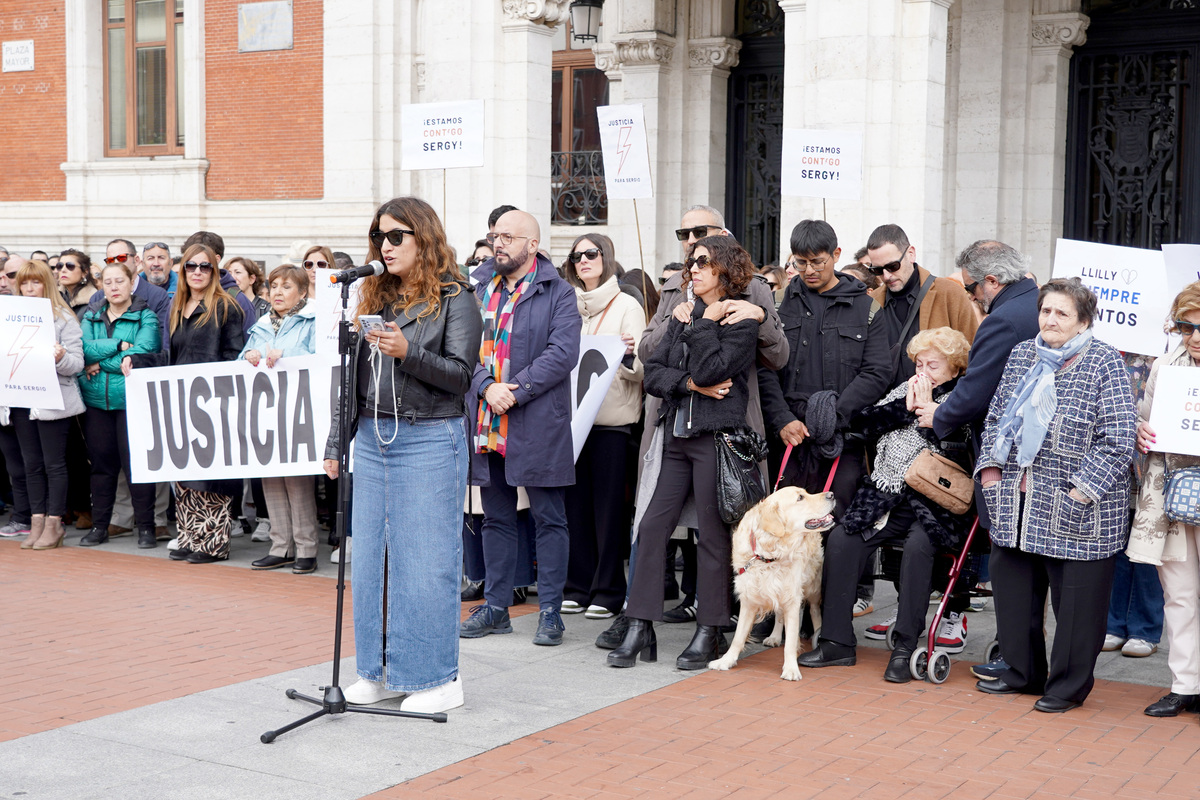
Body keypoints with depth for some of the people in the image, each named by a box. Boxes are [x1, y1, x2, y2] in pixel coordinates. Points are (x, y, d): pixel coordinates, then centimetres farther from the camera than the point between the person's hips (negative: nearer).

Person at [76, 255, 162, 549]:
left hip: (132, 400, -4)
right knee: (101, 463, 9)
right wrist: (119, 345, -15)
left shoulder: (146, 317, 0)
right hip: (96, 400, 4)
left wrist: (101, 362, -11)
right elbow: (84, 348, -5)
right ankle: (99, 525, 17)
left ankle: (145, 527, 6)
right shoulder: (91, 317, 12)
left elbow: (142, 354, -14)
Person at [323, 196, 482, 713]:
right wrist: (336, 442, 15)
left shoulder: (454, 299, -4)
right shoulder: (374, 297, 14)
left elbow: (460, 375, -11)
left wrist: (407, 352, -24)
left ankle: (438, 678, 6)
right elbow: (355, 377, 17)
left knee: (427, 559, -3)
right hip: (373, 438, 6)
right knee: (372, 557, 9)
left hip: (430, 440, -6)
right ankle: (382, 670, 20)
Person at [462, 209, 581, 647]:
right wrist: (487, 387, -13)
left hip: (538, 425, -5)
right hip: (486, 425, 5)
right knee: (496, 519, 12)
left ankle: (550, 611, 9)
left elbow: (562, 353, -13)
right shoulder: (477, 288, 12)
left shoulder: (557, 293, -2)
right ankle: (495, 606, 21)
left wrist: (514, 391, -17)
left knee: (548, 519, 2)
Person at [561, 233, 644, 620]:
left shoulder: (626, 305, 1)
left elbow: (640, 368, -4)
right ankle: (578, 587, 14)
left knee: (608, 505, -2)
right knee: (575, 503, 6)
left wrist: (629, 355, -25)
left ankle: (608, 592, 5)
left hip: (611, 417, -4)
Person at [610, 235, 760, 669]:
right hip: (676, 435, 6)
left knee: (713, 535, 1)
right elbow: (652, 373, 6)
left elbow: (710, 371, -16)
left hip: (716, 437, -6)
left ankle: (709, 632, 11)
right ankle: (640, 629, 6)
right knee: (651, 528, 1)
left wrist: (703, 325, -6)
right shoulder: (683, 316, 15)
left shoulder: (741, 320, -2)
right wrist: (691, 384, -9)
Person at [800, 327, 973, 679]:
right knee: (841, 538, -16)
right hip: (886, 497, 5)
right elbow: (862, 422, 8)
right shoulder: (905, 390, 18)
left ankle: (905, 648, -24)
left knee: (917, 545, -33)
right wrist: (905, 408, -2)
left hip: (934, 502, -5)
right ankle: (837, 641, -11)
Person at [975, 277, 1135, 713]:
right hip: (1016, 504, 6)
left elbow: (1118, 436, -12)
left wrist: (1082, 489, -16)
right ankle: (1022, 672, 30)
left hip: (1076, 510, -6)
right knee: (1012, 584, 13)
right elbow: (995, 416, 18)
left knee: (1075, 596, 2)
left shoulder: (1104, 363, -7)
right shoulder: (1021, 355, 11)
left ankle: (1069, 685, 17)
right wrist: (990, 467, 7)